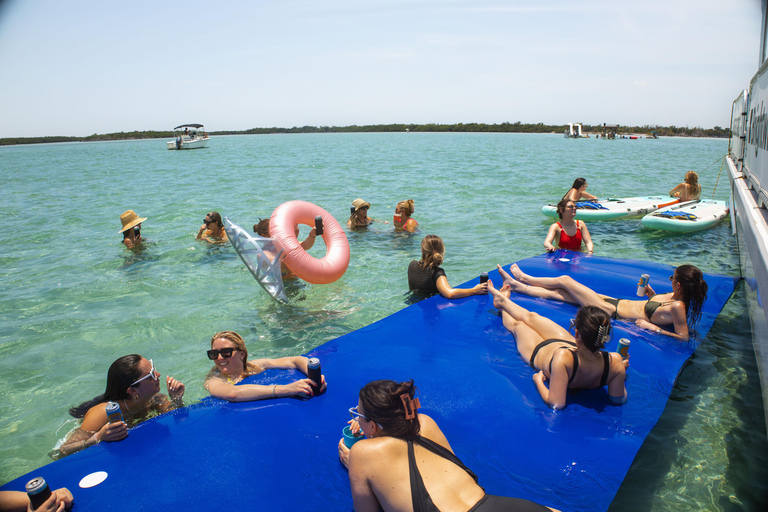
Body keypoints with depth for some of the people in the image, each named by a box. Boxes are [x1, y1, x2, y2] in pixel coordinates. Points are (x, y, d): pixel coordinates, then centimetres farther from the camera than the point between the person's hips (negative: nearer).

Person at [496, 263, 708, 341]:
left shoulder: (677, 306, -22)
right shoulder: (675, 295, 2)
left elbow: (684, 337, -23)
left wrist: (653, 327, -22)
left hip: (612, 312, -9)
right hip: (617, 302, 9)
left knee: (565, 281, -1)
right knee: (557, 293, 10)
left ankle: (523, 278, 20)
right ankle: (516, 285, 24)